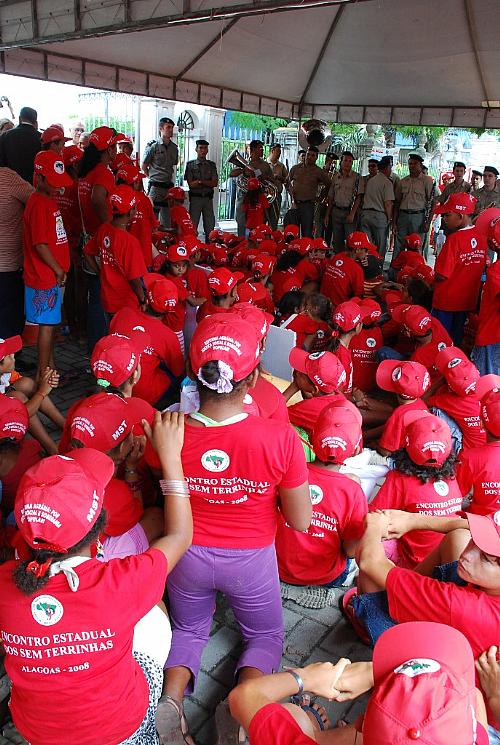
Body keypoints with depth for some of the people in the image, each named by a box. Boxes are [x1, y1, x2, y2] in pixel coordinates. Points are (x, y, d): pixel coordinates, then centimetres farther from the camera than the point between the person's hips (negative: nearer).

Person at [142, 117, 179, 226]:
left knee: (167, 219, 8)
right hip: (156, 187, -5)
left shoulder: (174, 148, 11)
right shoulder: (153, 146, -4)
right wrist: (153, 177, 6)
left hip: (169, 187, 6)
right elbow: (143, 166, 1)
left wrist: (170, 178, 14)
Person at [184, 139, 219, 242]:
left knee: (210, 227, 3)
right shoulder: (190, 164, 4)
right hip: (195, 198, -2)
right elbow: (191, 184, -5)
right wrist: (208, 183, -9)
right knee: (193, 225, -4)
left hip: (208, 198, 2)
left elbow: (215, 183, 0)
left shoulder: (211, 165, 10)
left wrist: (200, 181, -11)